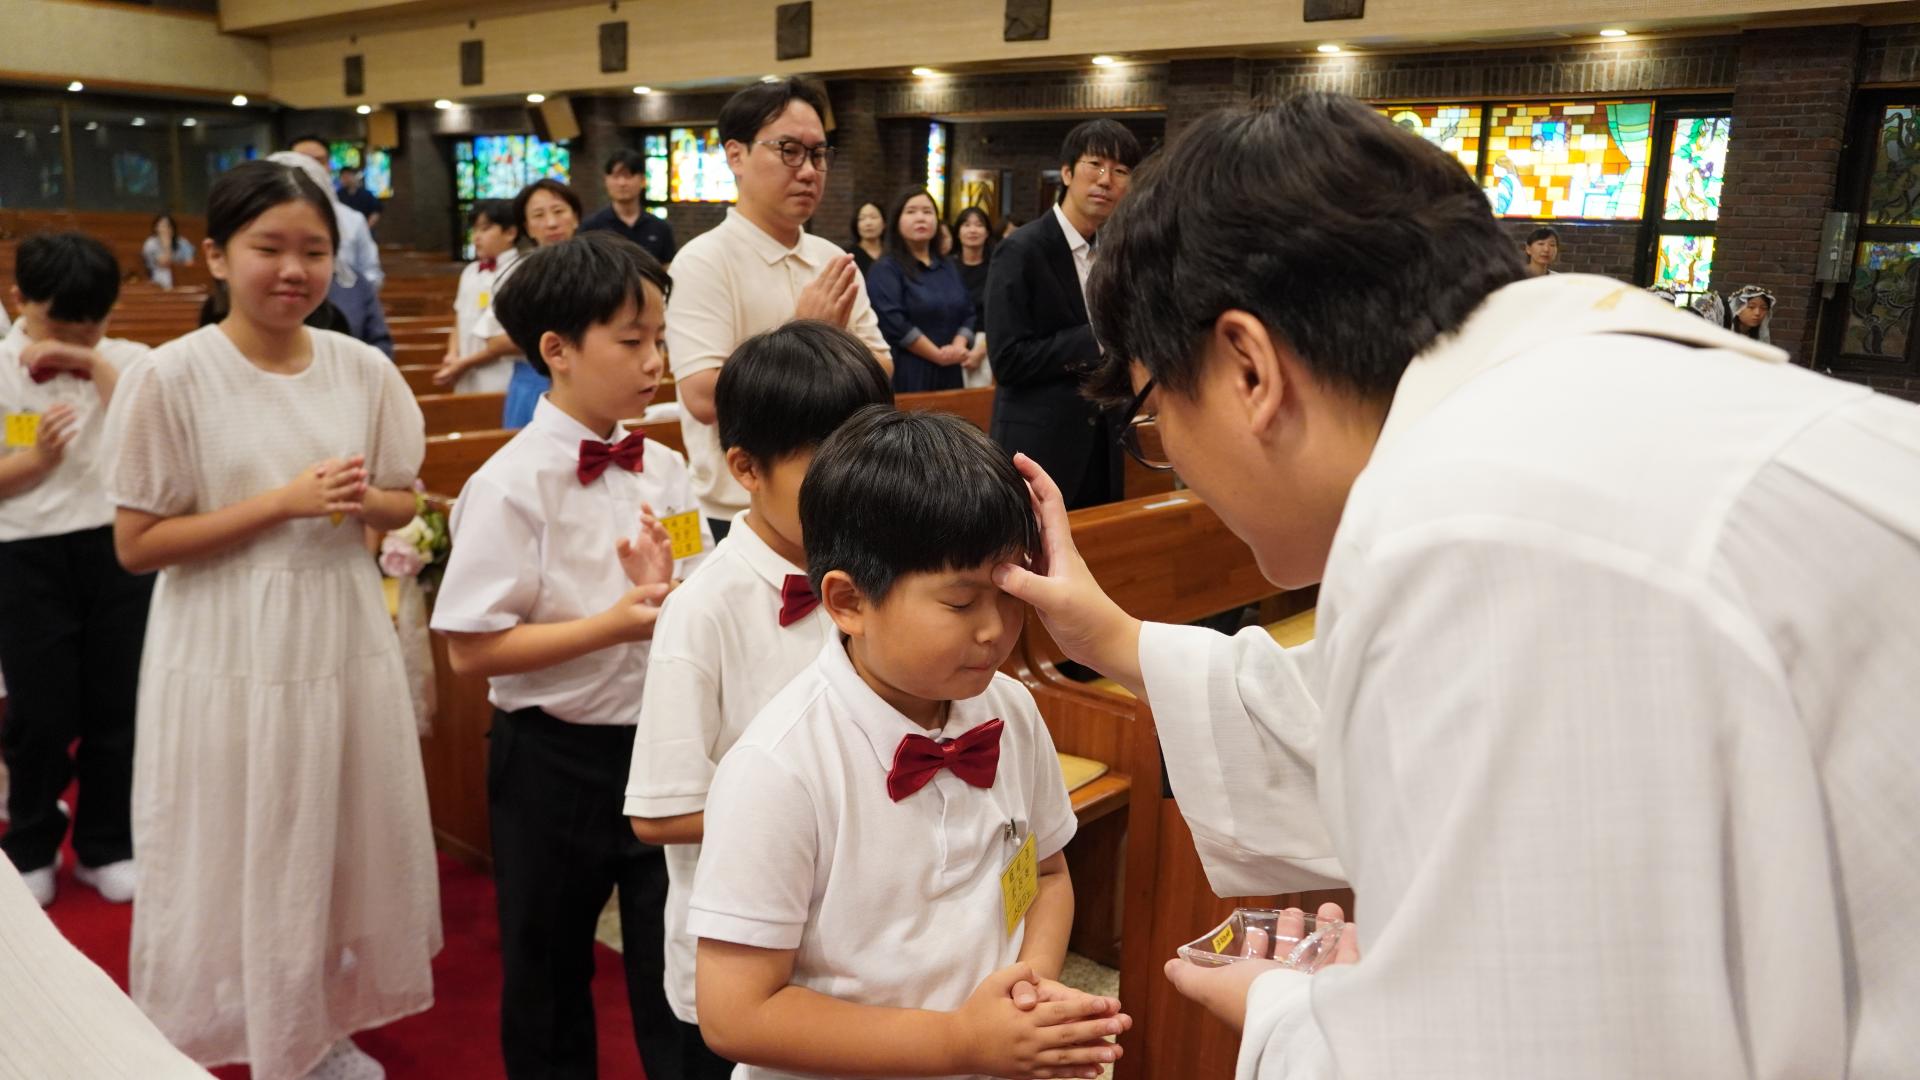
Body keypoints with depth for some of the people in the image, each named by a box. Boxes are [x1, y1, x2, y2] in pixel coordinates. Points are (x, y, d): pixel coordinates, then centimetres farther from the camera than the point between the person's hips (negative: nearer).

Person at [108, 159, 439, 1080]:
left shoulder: (364, 370, -1)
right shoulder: (173, 376, -11)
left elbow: (402, 504, 9)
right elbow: (137, 544, -11)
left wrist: (361, 500, -14)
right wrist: (281, 502, -19)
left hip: (344, 639, 4)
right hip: (229, 657, -4)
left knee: (346, 848, 16)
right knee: (239, 860, 10)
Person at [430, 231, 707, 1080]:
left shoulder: (664, 472, 0)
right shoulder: (512, 486, -15)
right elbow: (471, 651, -17)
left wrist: (668, 594, -17)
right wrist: (614, 625, -24)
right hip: (555, 759, -4)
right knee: (548, 975, 18)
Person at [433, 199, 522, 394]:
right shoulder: (470, 273, 13)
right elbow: (460, 325, 15)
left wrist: (465, 363, -11)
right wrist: (452, 356, -5)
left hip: (502, 384, -6)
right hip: (467, 382, 6)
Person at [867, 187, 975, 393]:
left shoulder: (948, 267, 17)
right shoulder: (885, 269, -3)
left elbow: (968, 313, 12)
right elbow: (893, 322, -15)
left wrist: (958, 346, -9)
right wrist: (938, 354, -15)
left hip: (948, 373, 6)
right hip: (904, 374, -6)